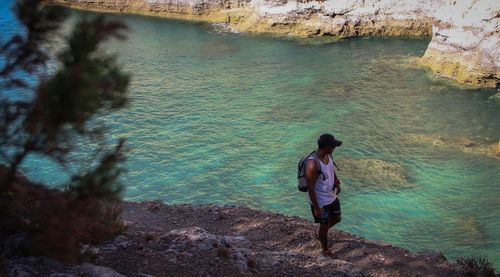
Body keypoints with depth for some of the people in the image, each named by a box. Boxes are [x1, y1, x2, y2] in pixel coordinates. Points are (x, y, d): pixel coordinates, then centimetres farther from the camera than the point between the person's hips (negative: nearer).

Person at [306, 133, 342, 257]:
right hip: (321, 202, -8)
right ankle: (325, 249, 40)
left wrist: (337, 181, -6)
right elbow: (310, 187, -26)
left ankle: (319, 234, 50)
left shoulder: (328, 155, -7)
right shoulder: (312, 164, -33)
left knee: (336, 219, 25)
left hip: (332, 197, 8)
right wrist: (316, 208, -20)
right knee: (325, 226, 13)